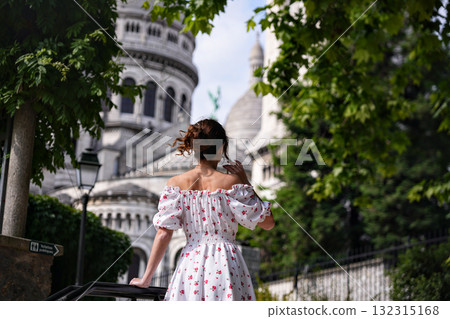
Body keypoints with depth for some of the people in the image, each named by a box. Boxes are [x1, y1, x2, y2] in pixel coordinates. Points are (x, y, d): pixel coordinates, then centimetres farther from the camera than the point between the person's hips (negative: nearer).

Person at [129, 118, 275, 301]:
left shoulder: (175, 184, 1)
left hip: (190, 265, 2)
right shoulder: (231, 182, -4)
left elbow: (164, 233, -3)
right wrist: (245, 181, 6)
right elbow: (268, 222, 2)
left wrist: (146, 278, 3)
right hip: (226, 265, -2)